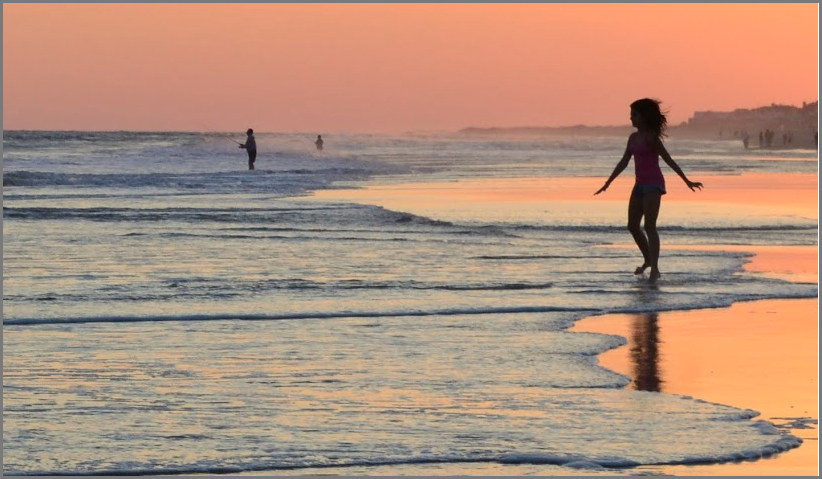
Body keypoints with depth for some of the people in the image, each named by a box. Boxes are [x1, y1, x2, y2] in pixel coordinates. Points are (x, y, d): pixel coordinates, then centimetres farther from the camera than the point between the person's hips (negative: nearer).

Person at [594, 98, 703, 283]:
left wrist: (686, 181, -12)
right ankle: (648, 260, 29)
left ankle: (655, 269, -18)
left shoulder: (651, 137, -11)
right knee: (632, 226, 11)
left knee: (649, 226, -15)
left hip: (653, 184, -8)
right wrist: (608, 183, 21)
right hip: (640, 184, 8)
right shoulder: (633, 137, 12)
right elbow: (623, 162, 19)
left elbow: (668, 160, -11)